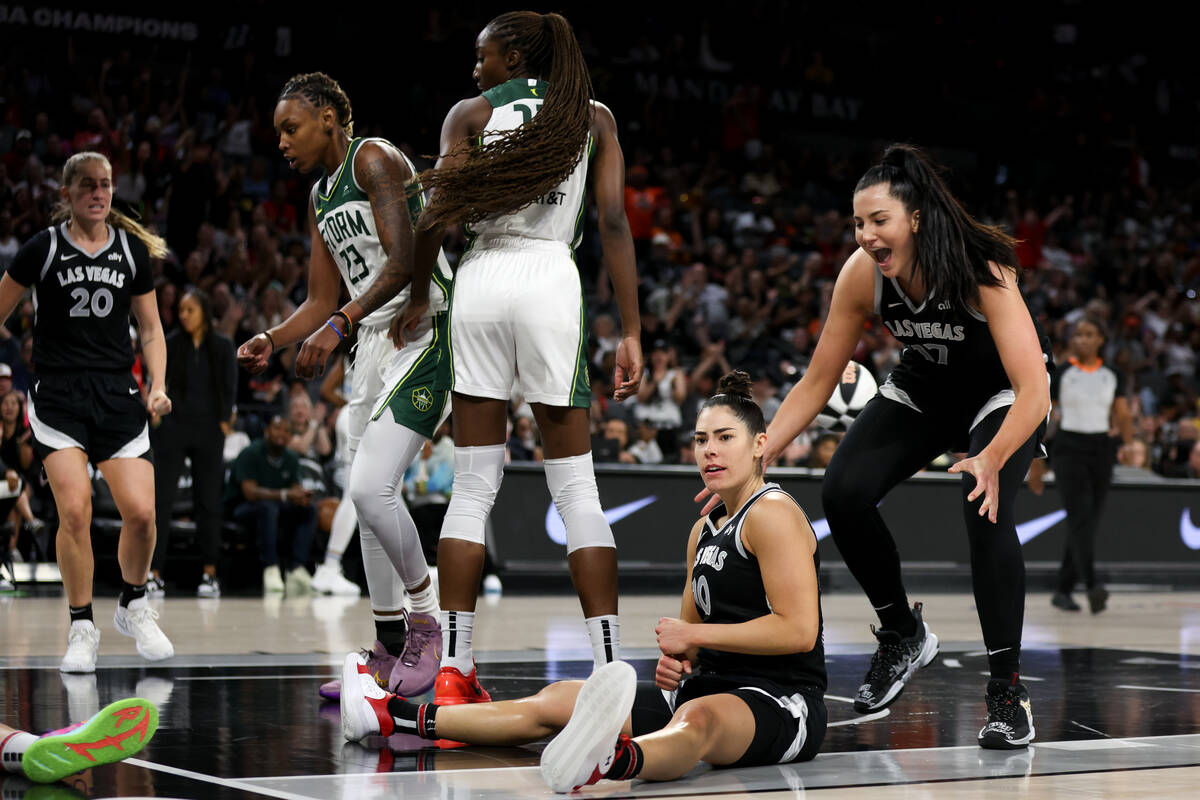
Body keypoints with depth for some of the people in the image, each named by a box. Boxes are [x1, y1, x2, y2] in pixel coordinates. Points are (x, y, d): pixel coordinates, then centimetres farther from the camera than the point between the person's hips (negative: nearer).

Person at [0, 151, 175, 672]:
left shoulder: (133, 249, 7)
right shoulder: (43, 248, -2)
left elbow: (150, 329, 13)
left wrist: (158, 386, -1)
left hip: (118, 395, 2)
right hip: (57, 395, -2)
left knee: (140, 512, -10)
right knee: (75, 510, -16)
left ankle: (133, 607, 18)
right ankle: (82, 628, 2)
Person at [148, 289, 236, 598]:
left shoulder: (222, 347, 3)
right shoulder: (171, 344, 3)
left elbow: (230, 387, 4)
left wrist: (224, 421, -5)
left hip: (208, 430, 0)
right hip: (173, 426, 0)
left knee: (208, 502, 5)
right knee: (161, 499, -7)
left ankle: (210, 574, 12)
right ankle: (154, 574, -7)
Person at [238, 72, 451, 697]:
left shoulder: (374, 159, -9)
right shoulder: (320, 199, 18)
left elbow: (402, 263, -21)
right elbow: (320, 302, 20)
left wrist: (341, 324, -29)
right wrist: (272, 340, 2)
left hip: (425, 330, -10)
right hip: (374, 342, 10)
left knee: (371, 488, -20)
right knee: (367, 497, 8)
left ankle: (426, 620, 0)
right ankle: (389, 657, 16)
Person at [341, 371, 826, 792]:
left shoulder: (772, 513, -9)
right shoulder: (704, 529, 20)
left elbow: (799, 631, -18)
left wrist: (694, 635, -12)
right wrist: (676, 658, 3)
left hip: (780, 701, -9)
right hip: (711, 685, 9)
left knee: (698, 719, -45)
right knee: (556, 700, 6)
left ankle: (609, 761, -80)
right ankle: (391, 715, 11)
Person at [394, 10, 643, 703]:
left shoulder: (471, 114, 10)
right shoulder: (595, 115, 13)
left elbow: (437, 218, 2)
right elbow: (614, 223, 3)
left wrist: (419, 298, 18)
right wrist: (632, 332, 2)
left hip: (482, 279, 0)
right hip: (553, 280, 0)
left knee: (473, 487, 5)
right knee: (577, 489, 1)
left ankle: (454, 673, 4)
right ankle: (610, 672, -6)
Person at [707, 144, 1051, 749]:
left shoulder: (982, 269, -35)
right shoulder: (861, 274, -22)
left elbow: (1034, 390, -40)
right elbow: (817, 382, -11)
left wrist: (992, 459, -57)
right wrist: (757, 455, -21)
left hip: (1002, 395, -4)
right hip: (923, 386, 5)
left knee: (986, 511, -29)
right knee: (842, 493, -16)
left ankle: (1007, 690, -17)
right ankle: (903, 635, 7)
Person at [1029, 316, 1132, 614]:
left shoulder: (1113, 376, 9)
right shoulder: (1060, 374, 0)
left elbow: (1123, 417, 8)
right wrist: (1036, 463, 0)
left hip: (1101, 449, 4)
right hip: (1068, 447, -4)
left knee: (1089, 522, 5)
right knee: (1080, 516, -18)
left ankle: (1063, 590, 15)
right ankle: (1092, 587, -29)